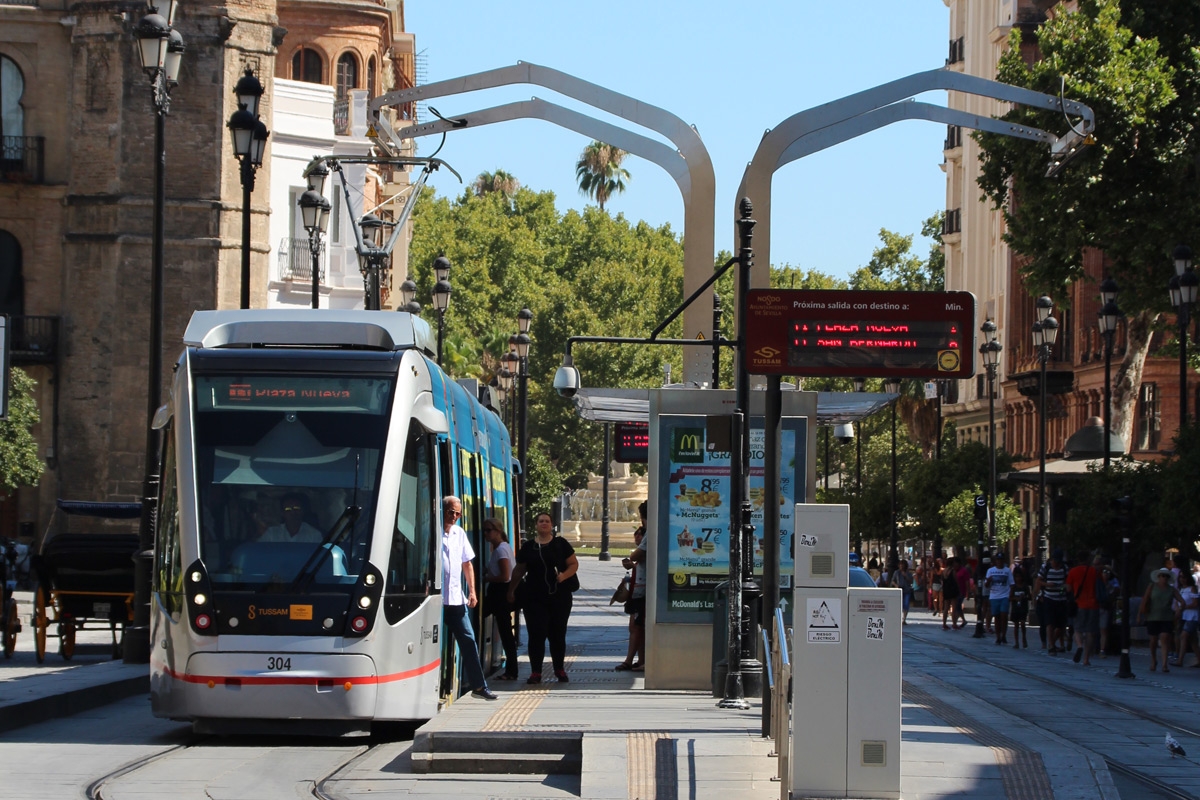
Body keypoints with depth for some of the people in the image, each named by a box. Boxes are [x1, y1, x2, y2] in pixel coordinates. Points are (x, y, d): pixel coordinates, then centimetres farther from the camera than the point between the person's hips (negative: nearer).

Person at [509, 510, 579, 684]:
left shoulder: (561, 544, 4)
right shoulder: (528, 547, 7)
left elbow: (574, 564, 4)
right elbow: (519, 571, 14)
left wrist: (564, 575, -14)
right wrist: (511, 590, 13)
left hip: (559, 597, -1)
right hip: (534, 598, 1)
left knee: (558, 634, 5)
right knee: (536, 635, -4)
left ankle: (560, 670, 18)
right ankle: (536, 672, 1)